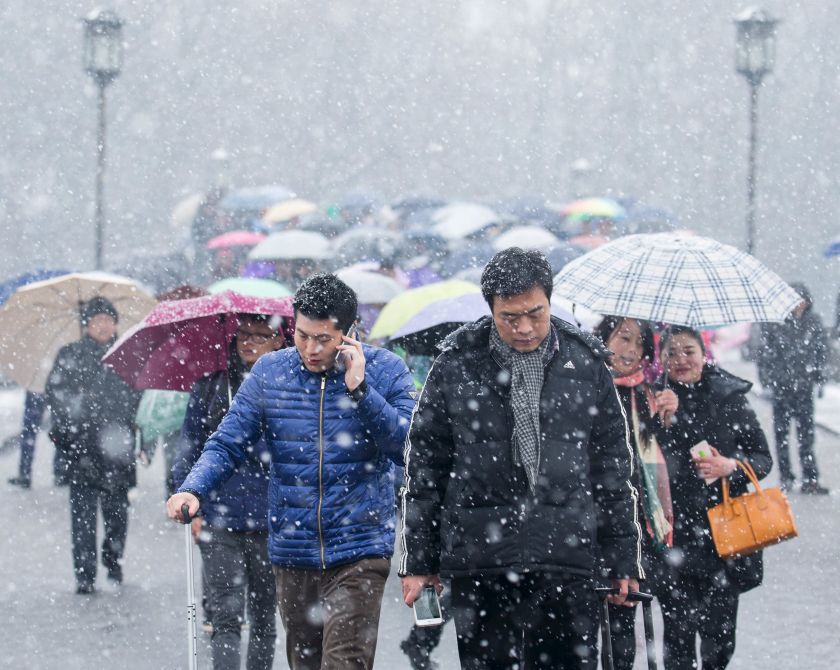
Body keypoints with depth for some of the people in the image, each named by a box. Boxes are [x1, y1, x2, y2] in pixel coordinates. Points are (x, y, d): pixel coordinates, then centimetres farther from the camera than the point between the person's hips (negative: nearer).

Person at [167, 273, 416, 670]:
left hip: (359, 552, -3)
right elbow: (227, 444, 3)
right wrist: (192, 491, -15)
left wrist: (359, 388, -18)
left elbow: (409, 448, -11)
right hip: (292, 556, 4)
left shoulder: (385, 370, -2)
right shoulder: (269, 373, 5)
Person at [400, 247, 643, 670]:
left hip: (567, 560, 1)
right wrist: (419, 561, 5)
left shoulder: (585, 364, 6)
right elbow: (424, 466, 7)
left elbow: (613, 466, 12)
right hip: (479, 561, -1)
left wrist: (622, 560, 9)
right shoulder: (456, 365, 2)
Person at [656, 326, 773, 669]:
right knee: (678, 629, -3)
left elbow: (763, 458, 6)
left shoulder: (729, 397, 4)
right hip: (674, 534, -1)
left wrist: (730, 467, -10)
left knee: (719, 630, 3)